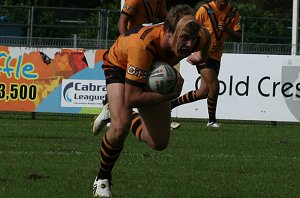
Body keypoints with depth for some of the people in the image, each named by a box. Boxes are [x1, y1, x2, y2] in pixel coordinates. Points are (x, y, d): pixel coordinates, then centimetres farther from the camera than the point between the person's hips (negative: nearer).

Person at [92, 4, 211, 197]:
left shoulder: (201, 37, -30)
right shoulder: (142, 45, -46)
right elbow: (132, 99, -42)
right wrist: (171, 94, -40)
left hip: (155, 74, 5)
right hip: (120, 65, -5)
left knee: (159, 143, 3)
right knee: (120, 127, -29)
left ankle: (131, 119, 36)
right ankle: (102, 179, -4)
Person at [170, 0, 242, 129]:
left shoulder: (233, 13, 2)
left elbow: (238, 38, -1)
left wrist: (227, 30, -20)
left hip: (216, 56, 6)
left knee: (203, 92, 3)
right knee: (214, 86, -16)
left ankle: (171, 103, 19)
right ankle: (212, 120, 2)